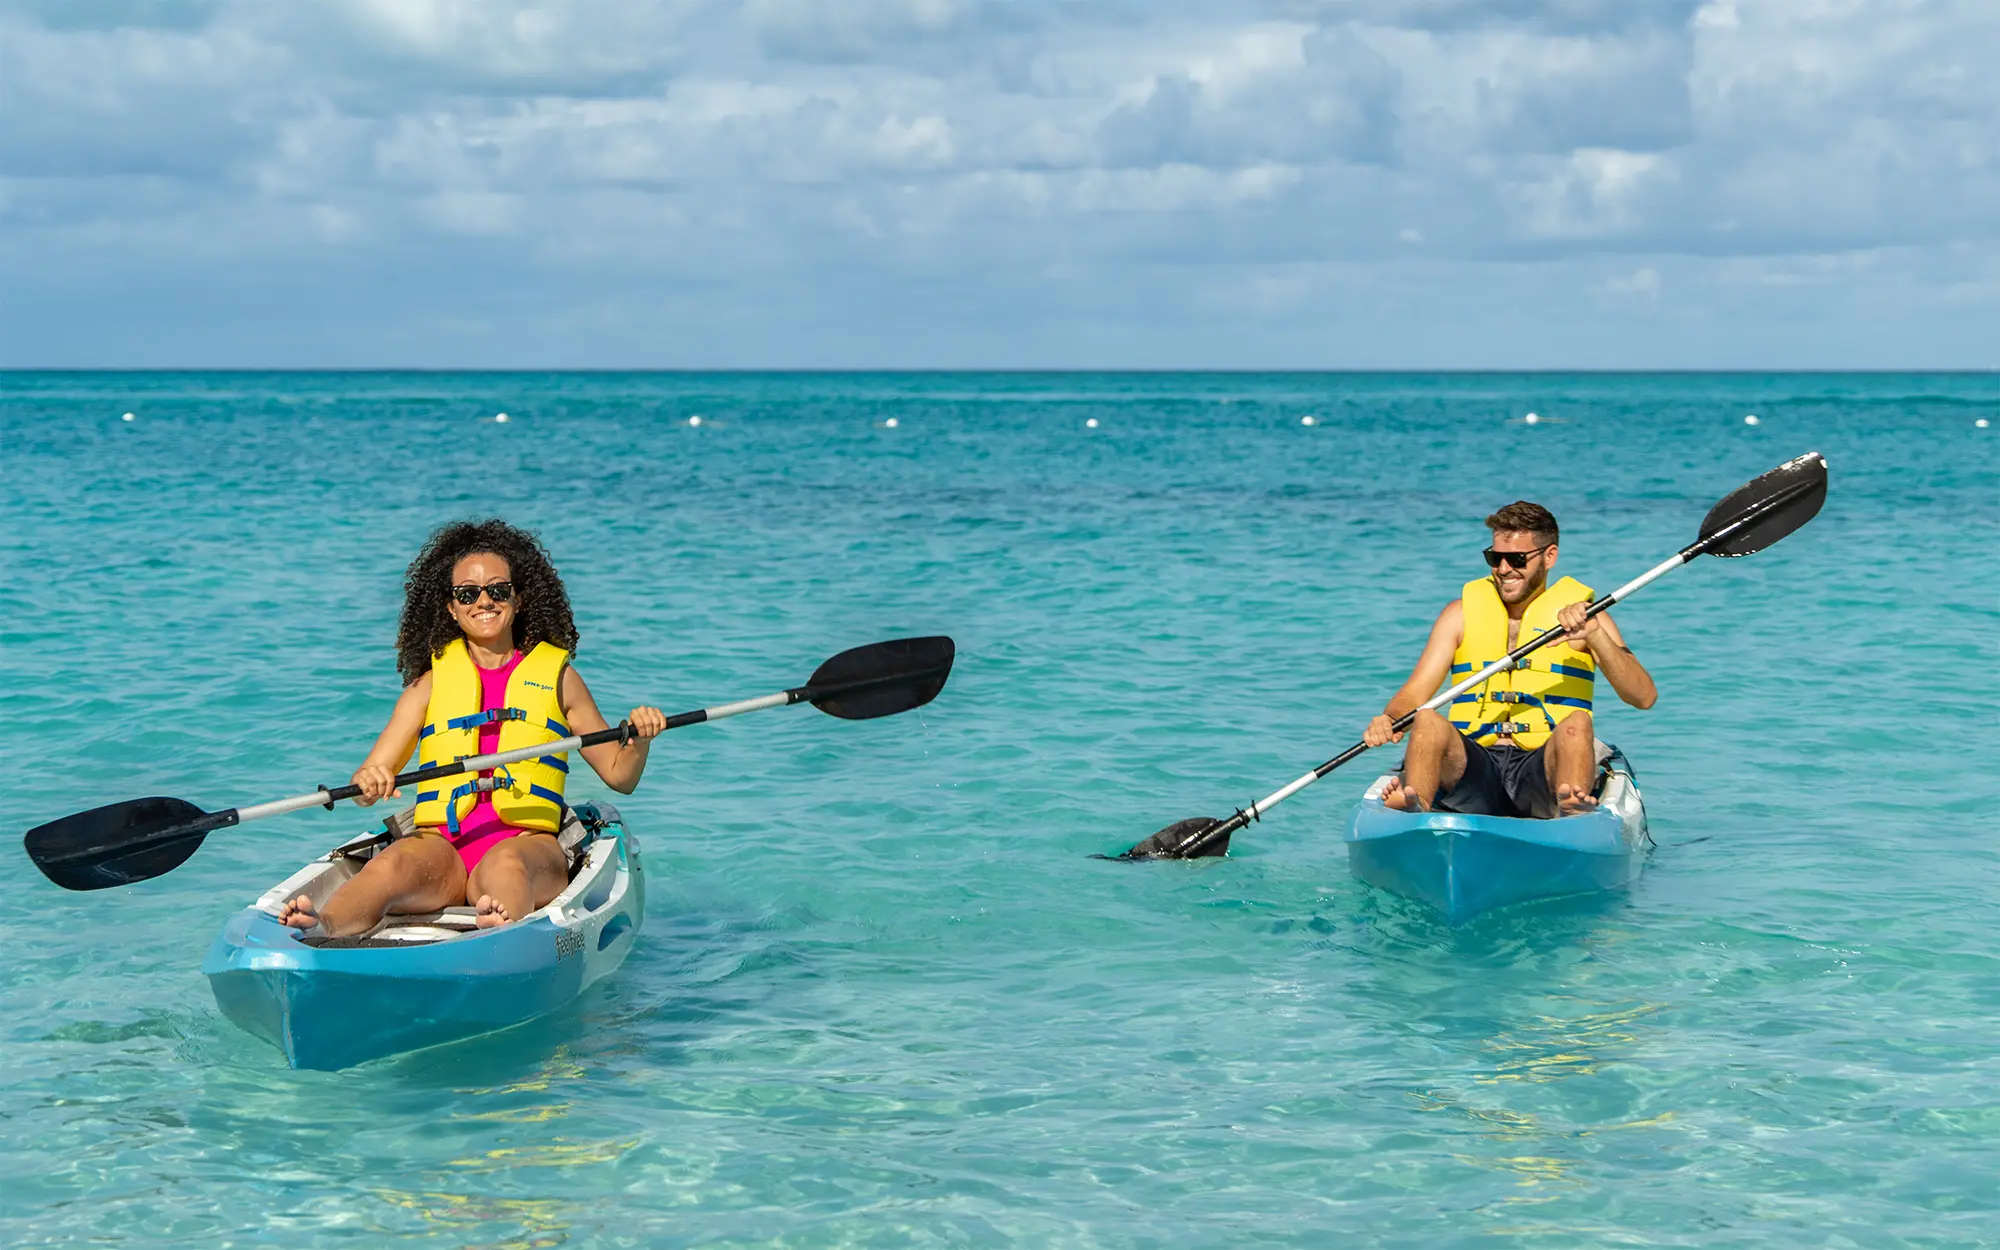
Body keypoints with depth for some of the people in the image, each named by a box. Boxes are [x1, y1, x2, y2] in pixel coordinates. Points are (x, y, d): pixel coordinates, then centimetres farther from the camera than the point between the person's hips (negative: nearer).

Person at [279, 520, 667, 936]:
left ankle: (503, 930, -70)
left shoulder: (556, 676, 17)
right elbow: (367, 784, 10)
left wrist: (639, 741, -2)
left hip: (527, 843, -1)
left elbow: (619, 775, 20)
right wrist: (370, 781, -14)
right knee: (390, 866, -34)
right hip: (441, 845, 1)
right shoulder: (433, 680, 18)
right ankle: (320, 931, -62)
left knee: (506, 864, -38)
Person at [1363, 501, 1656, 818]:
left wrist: (1595, 635, -18)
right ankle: (1414, 808, -51)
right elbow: (1415, 694, 6)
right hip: (1474, 768, 1)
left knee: (1576, 724, -31)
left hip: (1542, 771, -1)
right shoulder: (1463, 612, 15)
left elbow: (1644, 697, -3)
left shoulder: (1581, 611, 10)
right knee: (1428, 720, -27)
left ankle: (1571, 810, -56)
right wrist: (1389, 720, -17)